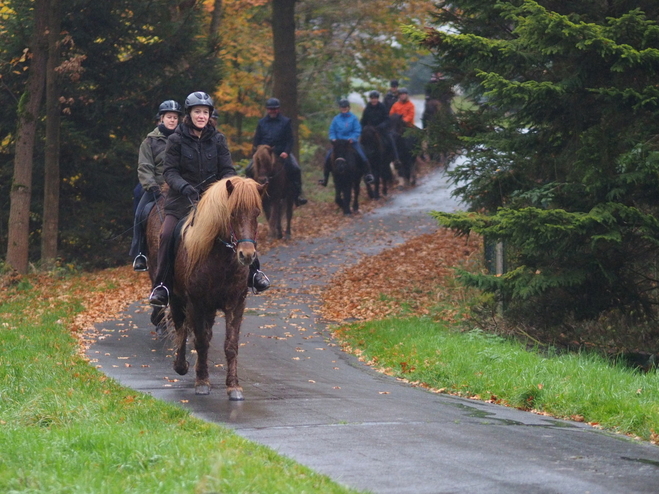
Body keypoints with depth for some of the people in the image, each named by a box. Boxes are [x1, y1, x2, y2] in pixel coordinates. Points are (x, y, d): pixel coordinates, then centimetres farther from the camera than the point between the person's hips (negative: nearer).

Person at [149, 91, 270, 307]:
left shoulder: (218, 139, 5)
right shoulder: (176, 140, -1)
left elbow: (228, 170, 4)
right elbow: (170, 171, -5)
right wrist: (183, 186, -24)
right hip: (183, 199, -2)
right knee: (167, 234, -22)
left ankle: (253, 273, 6)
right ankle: (161, 287, -12)